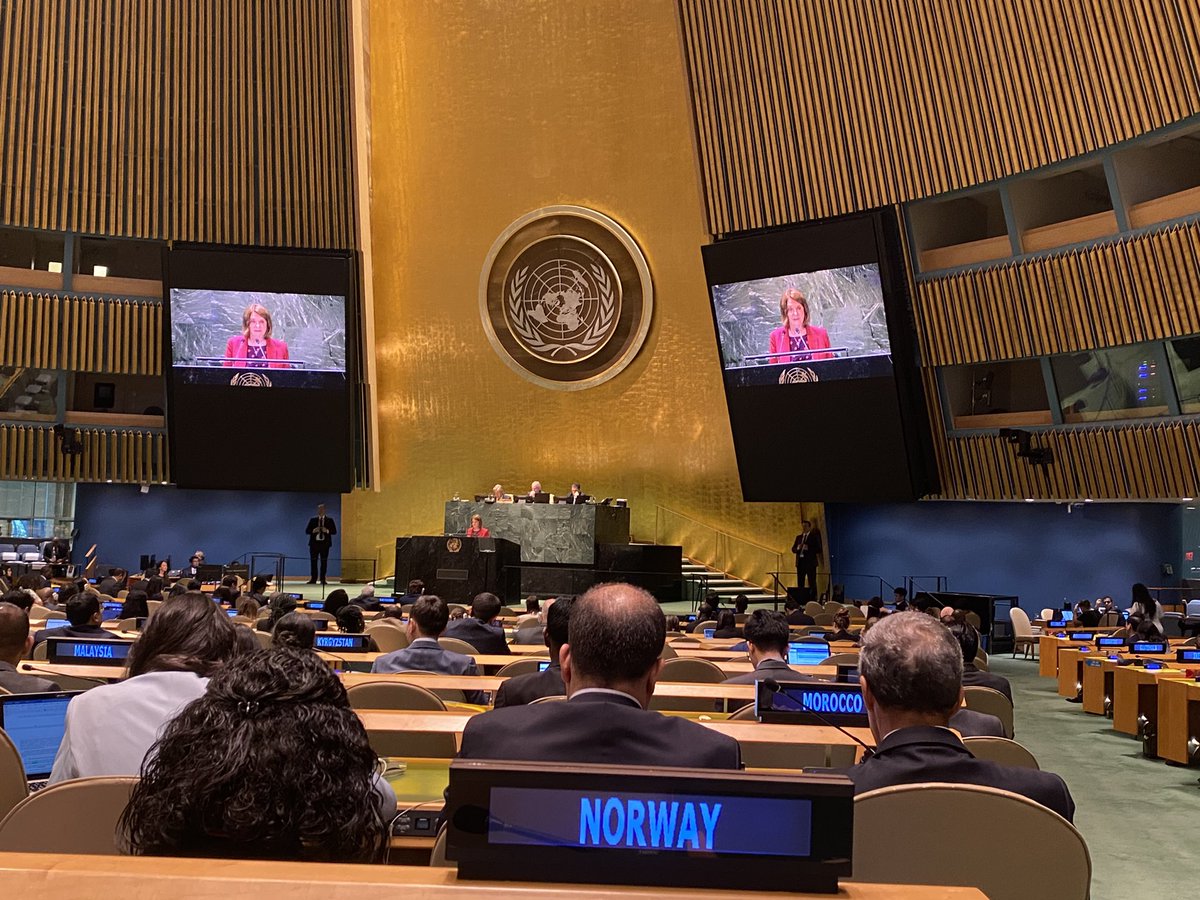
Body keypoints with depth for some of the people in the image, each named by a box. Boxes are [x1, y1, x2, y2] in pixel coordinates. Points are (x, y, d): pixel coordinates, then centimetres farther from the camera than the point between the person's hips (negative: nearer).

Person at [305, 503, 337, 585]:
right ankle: (313, 579, 4)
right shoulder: (313, 520, 11)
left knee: (324, 562, -1)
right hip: (314, 543, 1)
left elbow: (334, 531, 2)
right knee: (313, 561, 0)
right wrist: (313, 530, -13)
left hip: (324, 543, -1)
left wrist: (327, 531, -15)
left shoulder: (330, 520, 8)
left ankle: (322, 579, 4)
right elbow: (307, 531, 6)